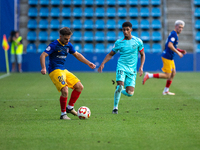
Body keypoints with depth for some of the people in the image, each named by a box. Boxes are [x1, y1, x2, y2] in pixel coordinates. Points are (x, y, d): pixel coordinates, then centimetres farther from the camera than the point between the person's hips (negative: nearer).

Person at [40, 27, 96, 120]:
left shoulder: (68, 45, 10)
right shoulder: (54, 45, -13)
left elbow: (77, 55, 23)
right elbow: (43, 55, -19)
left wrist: (88, 63, 19)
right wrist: (43, 68, -33)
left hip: (63, 70, 8)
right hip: (55, 71, -8)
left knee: (79, 87, 5)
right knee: (65, 90, -24)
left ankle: (70, 107, 17)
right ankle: (63, 114, -10)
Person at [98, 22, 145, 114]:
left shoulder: (138, 41, 2)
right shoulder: (119, 42, 2)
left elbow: (142, 55, 12)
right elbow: (110, 54, 11)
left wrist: (141, 67, 1)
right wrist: (103, 63, -4)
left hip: (132, 70, 1)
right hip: (121, 67, -1)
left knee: (130, 93, -9)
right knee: (120, 85, -24)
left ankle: (119, 91, 27)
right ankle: (115, 107, -6)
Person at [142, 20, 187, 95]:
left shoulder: (175, 34, 17)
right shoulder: (174, 34, -15)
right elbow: (170, 45, -27)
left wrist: (181, 51, 16)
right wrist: (178, 52, -22)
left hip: (170, 58, 10)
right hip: (167, 57, -10)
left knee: (173, 73, 14)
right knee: (167, 76, -9)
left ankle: (166, 91, 20)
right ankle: (148, 75, -7)